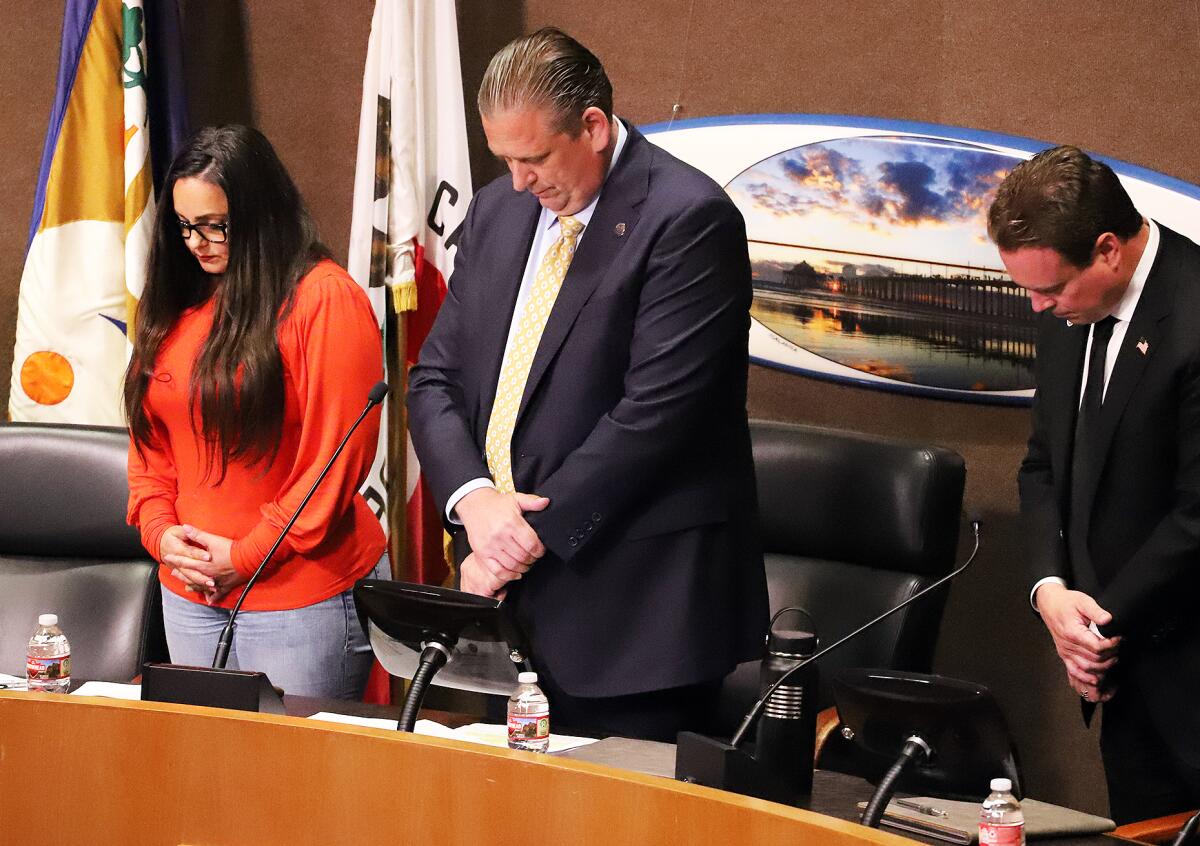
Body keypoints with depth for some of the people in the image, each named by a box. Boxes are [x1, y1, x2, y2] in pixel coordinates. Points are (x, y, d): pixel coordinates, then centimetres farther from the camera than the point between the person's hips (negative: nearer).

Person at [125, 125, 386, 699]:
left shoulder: (325, 299, -10)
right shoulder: (177, 305, 11)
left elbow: (337, 454, -14)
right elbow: (150, 439, 15)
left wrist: (247, 556, -13)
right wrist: (161, 532, -2)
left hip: (302, 598, -6)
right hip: (189, 594, 6)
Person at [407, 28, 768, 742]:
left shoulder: (687, 219, -12)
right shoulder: (497, 212, 11)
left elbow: (655, 410, -19)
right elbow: (436, 379, 12)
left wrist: (531, 535, -15)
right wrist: (474, 497, -8)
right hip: (515, 597, 7)